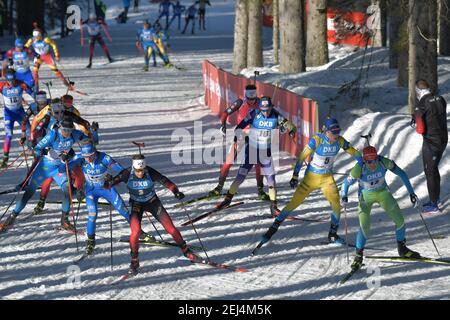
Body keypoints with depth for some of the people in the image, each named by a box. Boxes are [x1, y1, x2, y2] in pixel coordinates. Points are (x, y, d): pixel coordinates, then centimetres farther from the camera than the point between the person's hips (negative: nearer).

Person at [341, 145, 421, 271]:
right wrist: (344, 197, -36)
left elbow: (402, 174, -13)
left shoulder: (385, 162, -26)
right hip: (366, 197, -3)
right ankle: (358, 256, 4)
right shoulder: (359, 168, -31)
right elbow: (347, 183, -18)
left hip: (383, 192, 3)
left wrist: (411, 193, -13)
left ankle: (402, 249, 22)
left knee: (399, 220, -3)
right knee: (364, 227, -18)